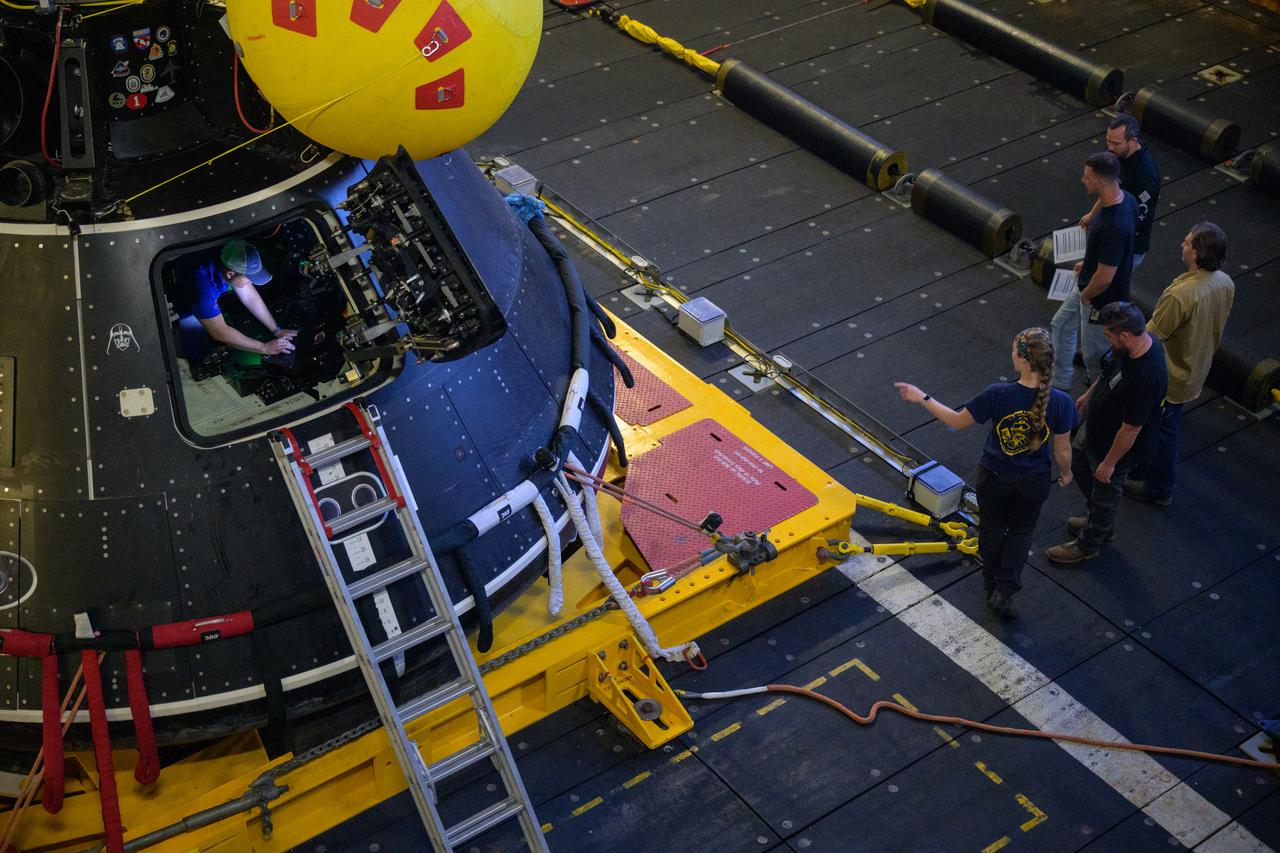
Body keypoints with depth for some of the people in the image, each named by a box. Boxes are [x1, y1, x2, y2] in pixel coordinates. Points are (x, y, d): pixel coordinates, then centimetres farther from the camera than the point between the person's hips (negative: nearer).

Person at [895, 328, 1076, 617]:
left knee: (992, 527, 26)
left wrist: (922, 398, -3)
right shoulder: (1060, 402, -25)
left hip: (993, 476, 0)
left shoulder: (997, 395, -29)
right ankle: (1004, 591, 23)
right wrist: (1065, 472, 12)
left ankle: (991, 587, 46)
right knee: (1021, 531, 27)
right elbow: (1062, 449, -10)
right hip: (1034, 482, 0)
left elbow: (956, 421, -15)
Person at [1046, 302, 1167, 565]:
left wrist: (1110, 462, -19)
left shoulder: (1145, 378, -43)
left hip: (1115, 445, -9)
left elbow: (1130, 429, -31)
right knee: (1079, 464, 30)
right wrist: (1089, 394, 20)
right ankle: (1098, 521, 54)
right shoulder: (1132, 344, -17)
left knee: (1104, 492, 17)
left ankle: (1088, 544, 43)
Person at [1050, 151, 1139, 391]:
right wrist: (1088, 263, 15)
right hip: (1089, 286, 10)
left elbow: (1104, 278, -31)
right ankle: (1060, 383, 44)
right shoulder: (1124, 199, -10)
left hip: (1102, 299, -10)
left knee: (1094, 356, 12)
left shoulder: (1112, 228, -39)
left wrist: (1084, 296, -13)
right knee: (1062, 325, 27)